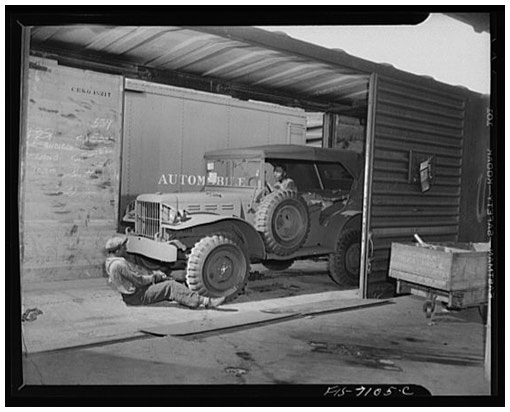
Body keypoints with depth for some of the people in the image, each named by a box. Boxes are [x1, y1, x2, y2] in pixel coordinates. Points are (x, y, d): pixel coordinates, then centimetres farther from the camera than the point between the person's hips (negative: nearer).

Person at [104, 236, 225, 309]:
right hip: (137, 296, -11)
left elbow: (135, 269, 16)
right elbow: (138, 281, -22)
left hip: (133, 291, 11)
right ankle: (206, 302, -17)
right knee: (170, 286, -17)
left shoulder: (110, 261, 11)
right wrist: (153, 277, -5)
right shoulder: (118, 264, -23)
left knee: (169, 281, 6)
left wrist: (153, 272, 6)